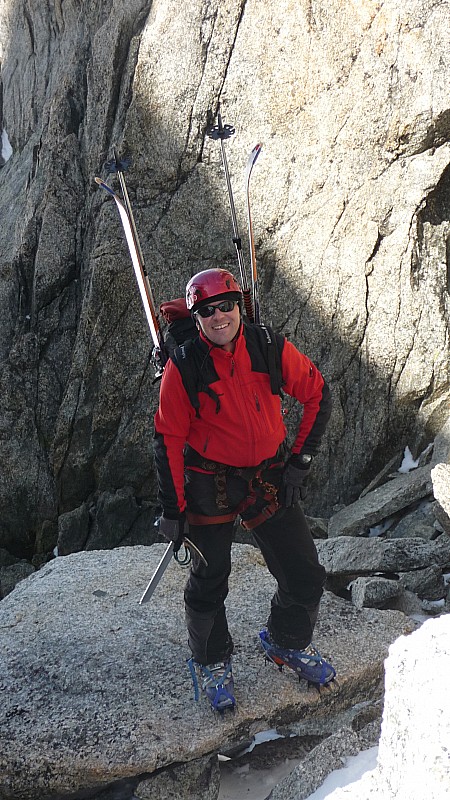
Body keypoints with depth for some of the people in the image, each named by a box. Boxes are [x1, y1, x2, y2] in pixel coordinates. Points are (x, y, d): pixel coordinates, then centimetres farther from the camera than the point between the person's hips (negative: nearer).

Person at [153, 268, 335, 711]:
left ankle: (287, 642, 39)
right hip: (209, 486, -2)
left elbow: (318, 395, 3)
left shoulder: (270, 347, -9)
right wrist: (172, 509, -8)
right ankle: (211, 662, 40)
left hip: (270, 479, 3)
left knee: (306, 577, 7)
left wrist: (300, 459, -1)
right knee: (209, 581, 11)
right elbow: (169, 438, -9)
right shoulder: (184, 366, -15)